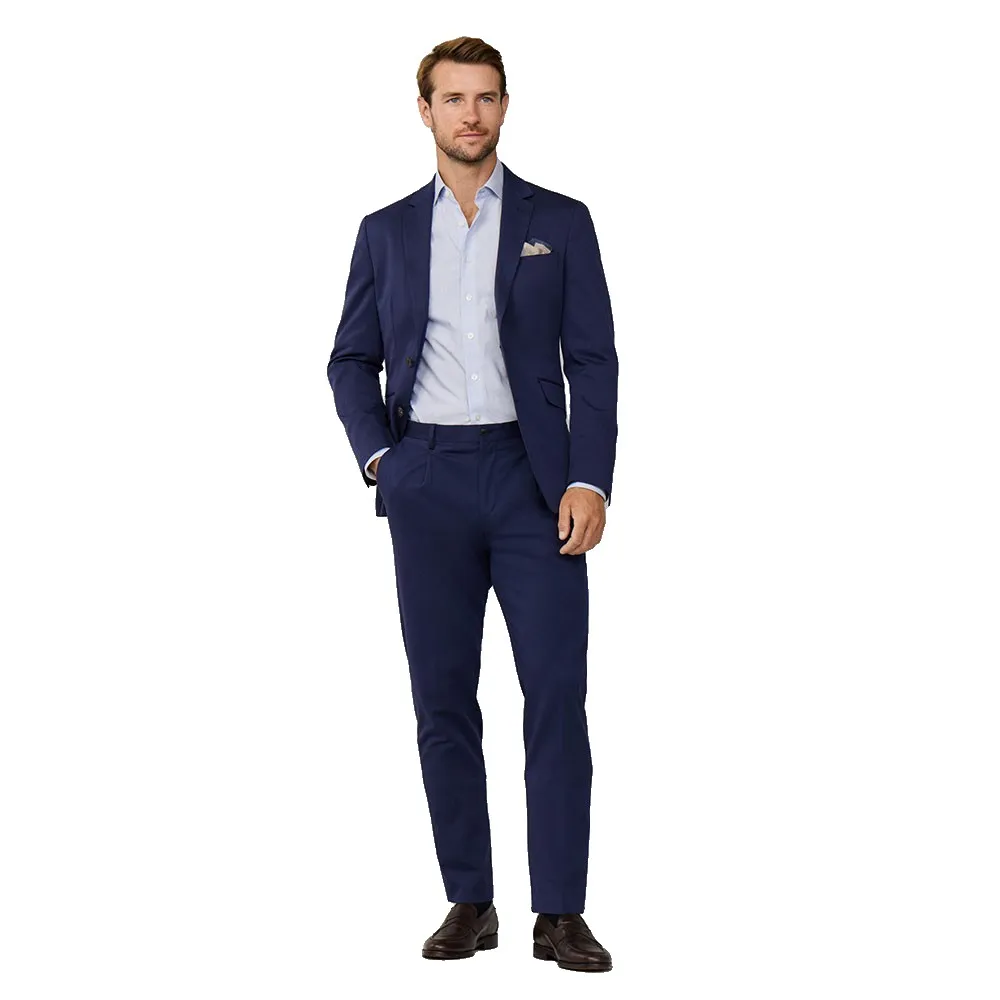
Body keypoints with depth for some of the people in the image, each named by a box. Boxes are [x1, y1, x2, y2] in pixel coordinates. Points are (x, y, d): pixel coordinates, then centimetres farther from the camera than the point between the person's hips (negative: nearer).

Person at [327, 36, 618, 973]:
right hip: (427, 484, 2)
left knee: (556, 695, -6)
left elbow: (593, 361, 1)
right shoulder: (387, 231, 11)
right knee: (442, 697, 3)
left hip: (533, 476, -1)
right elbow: (351, 359, 15)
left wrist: (589, 481, -9)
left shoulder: (559, 222, 6)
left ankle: (560, 913, 0)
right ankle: (468, 902, 12)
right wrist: (376, 457, 0)